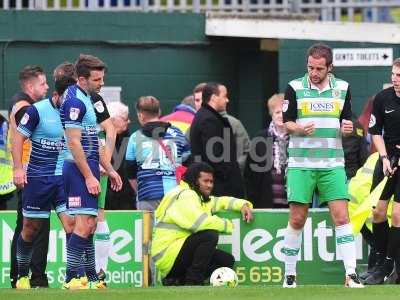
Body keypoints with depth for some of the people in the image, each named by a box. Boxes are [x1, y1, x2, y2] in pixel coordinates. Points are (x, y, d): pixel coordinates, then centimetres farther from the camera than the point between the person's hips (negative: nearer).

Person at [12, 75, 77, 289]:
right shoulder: (37, 110, -7)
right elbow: (18, 139, -4)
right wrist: (18, 168, -12)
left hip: (65, 178, 2)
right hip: (38, 178, -2)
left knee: (71, 223, -13)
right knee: (30, 229, 7)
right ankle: (22, 276, 22)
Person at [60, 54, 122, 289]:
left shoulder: (87, 100, 17)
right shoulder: (75, 102, -15)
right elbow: (74, 142, -20)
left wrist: (109, 170, 24)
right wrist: (89, 177, -20)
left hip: (89, 169, 10)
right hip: (80, 171, -10)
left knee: (89, 225, 12)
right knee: (84, 224, -14)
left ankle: (92, 277, 16)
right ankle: (71, 279, -14)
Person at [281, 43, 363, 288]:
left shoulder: (342, 88, 6)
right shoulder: (295, 87, -1)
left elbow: (347, 121, 14)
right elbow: (286, 123, 3)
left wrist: (348, 127, -9)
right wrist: (299, 128, -18)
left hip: (333, 164, 1)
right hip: (301, 164, -1)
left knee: (341, 217, -8)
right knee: (297, 219, -2)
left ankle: (351, 274, -10)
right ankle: (290, 274, 10)